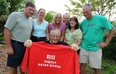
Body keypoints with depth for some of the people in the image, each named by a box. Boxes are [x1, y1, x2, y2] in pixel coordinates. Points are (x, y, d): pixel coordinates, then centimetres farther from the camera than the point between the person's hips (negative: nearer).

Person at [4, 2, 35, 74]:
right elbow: (7, 30, -13)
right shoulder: (15, 15, -10)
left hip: (26, 45, 6)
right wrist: (9, 47, -15)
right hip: (15, 45, -5)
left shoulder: (31, 19, 8)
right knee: (13, 67, 5)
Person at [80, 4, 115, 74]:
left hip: (95, 48, -3)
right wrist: (82, 39, 6)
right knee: (83, 64, 11)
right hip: (84, 47, 4)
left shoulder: (101, 18, -9)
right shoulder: (83, 22, 3)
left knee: (97, 68, 7)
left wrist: (106, 42, -6)